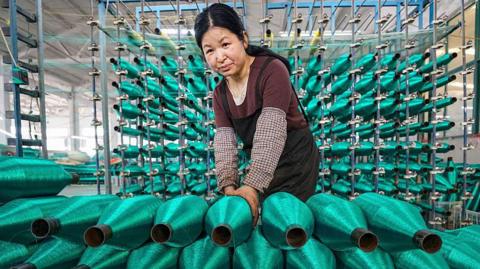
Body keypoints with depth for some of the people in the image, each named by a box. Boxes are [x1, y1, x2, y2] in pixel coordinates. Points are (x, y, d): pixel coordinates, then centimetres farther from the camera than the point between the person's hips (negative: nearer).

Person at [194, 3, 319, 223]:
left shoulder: (272, 69, -20)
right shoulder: (220, 94, 0)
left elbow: (270, 133, -29)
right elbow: (224, 143, -10)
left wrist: (252, 185, -35)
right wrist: (228, 185, -23)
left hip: (296, 163, -5)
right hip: (263, 171, 6)